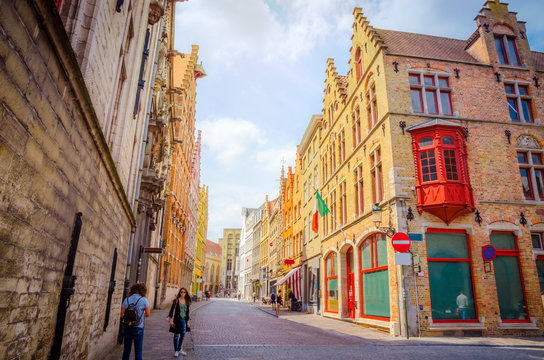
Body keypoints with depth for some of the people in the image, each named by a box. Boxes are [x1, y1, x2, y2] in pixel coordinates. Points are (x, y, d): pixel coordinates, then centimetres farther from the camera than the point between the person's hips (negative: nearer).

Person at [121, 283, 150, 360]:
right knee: (138, 350, 6)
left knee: (126, 349, 15)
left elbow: (122, 315, 0)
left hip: (127, 327, 3)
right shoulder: (144, 300, -8)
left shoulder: (126, 300, 1)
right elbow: (148, 314, -4)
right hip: (138, 328, -3)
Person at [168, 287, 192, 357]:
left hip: (183, 320, 4)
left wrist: (187, 321, 14)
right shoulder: (176, 301, -6)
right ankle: (176, 351, 15)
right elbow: (171, 310, -7)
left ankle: (179, 349, 24)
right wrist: (170, 320, -13)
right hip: (177, 319, -4)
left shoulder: (186, 302, 7)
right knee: (176, 335, 2)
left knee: (183, 335, 7)